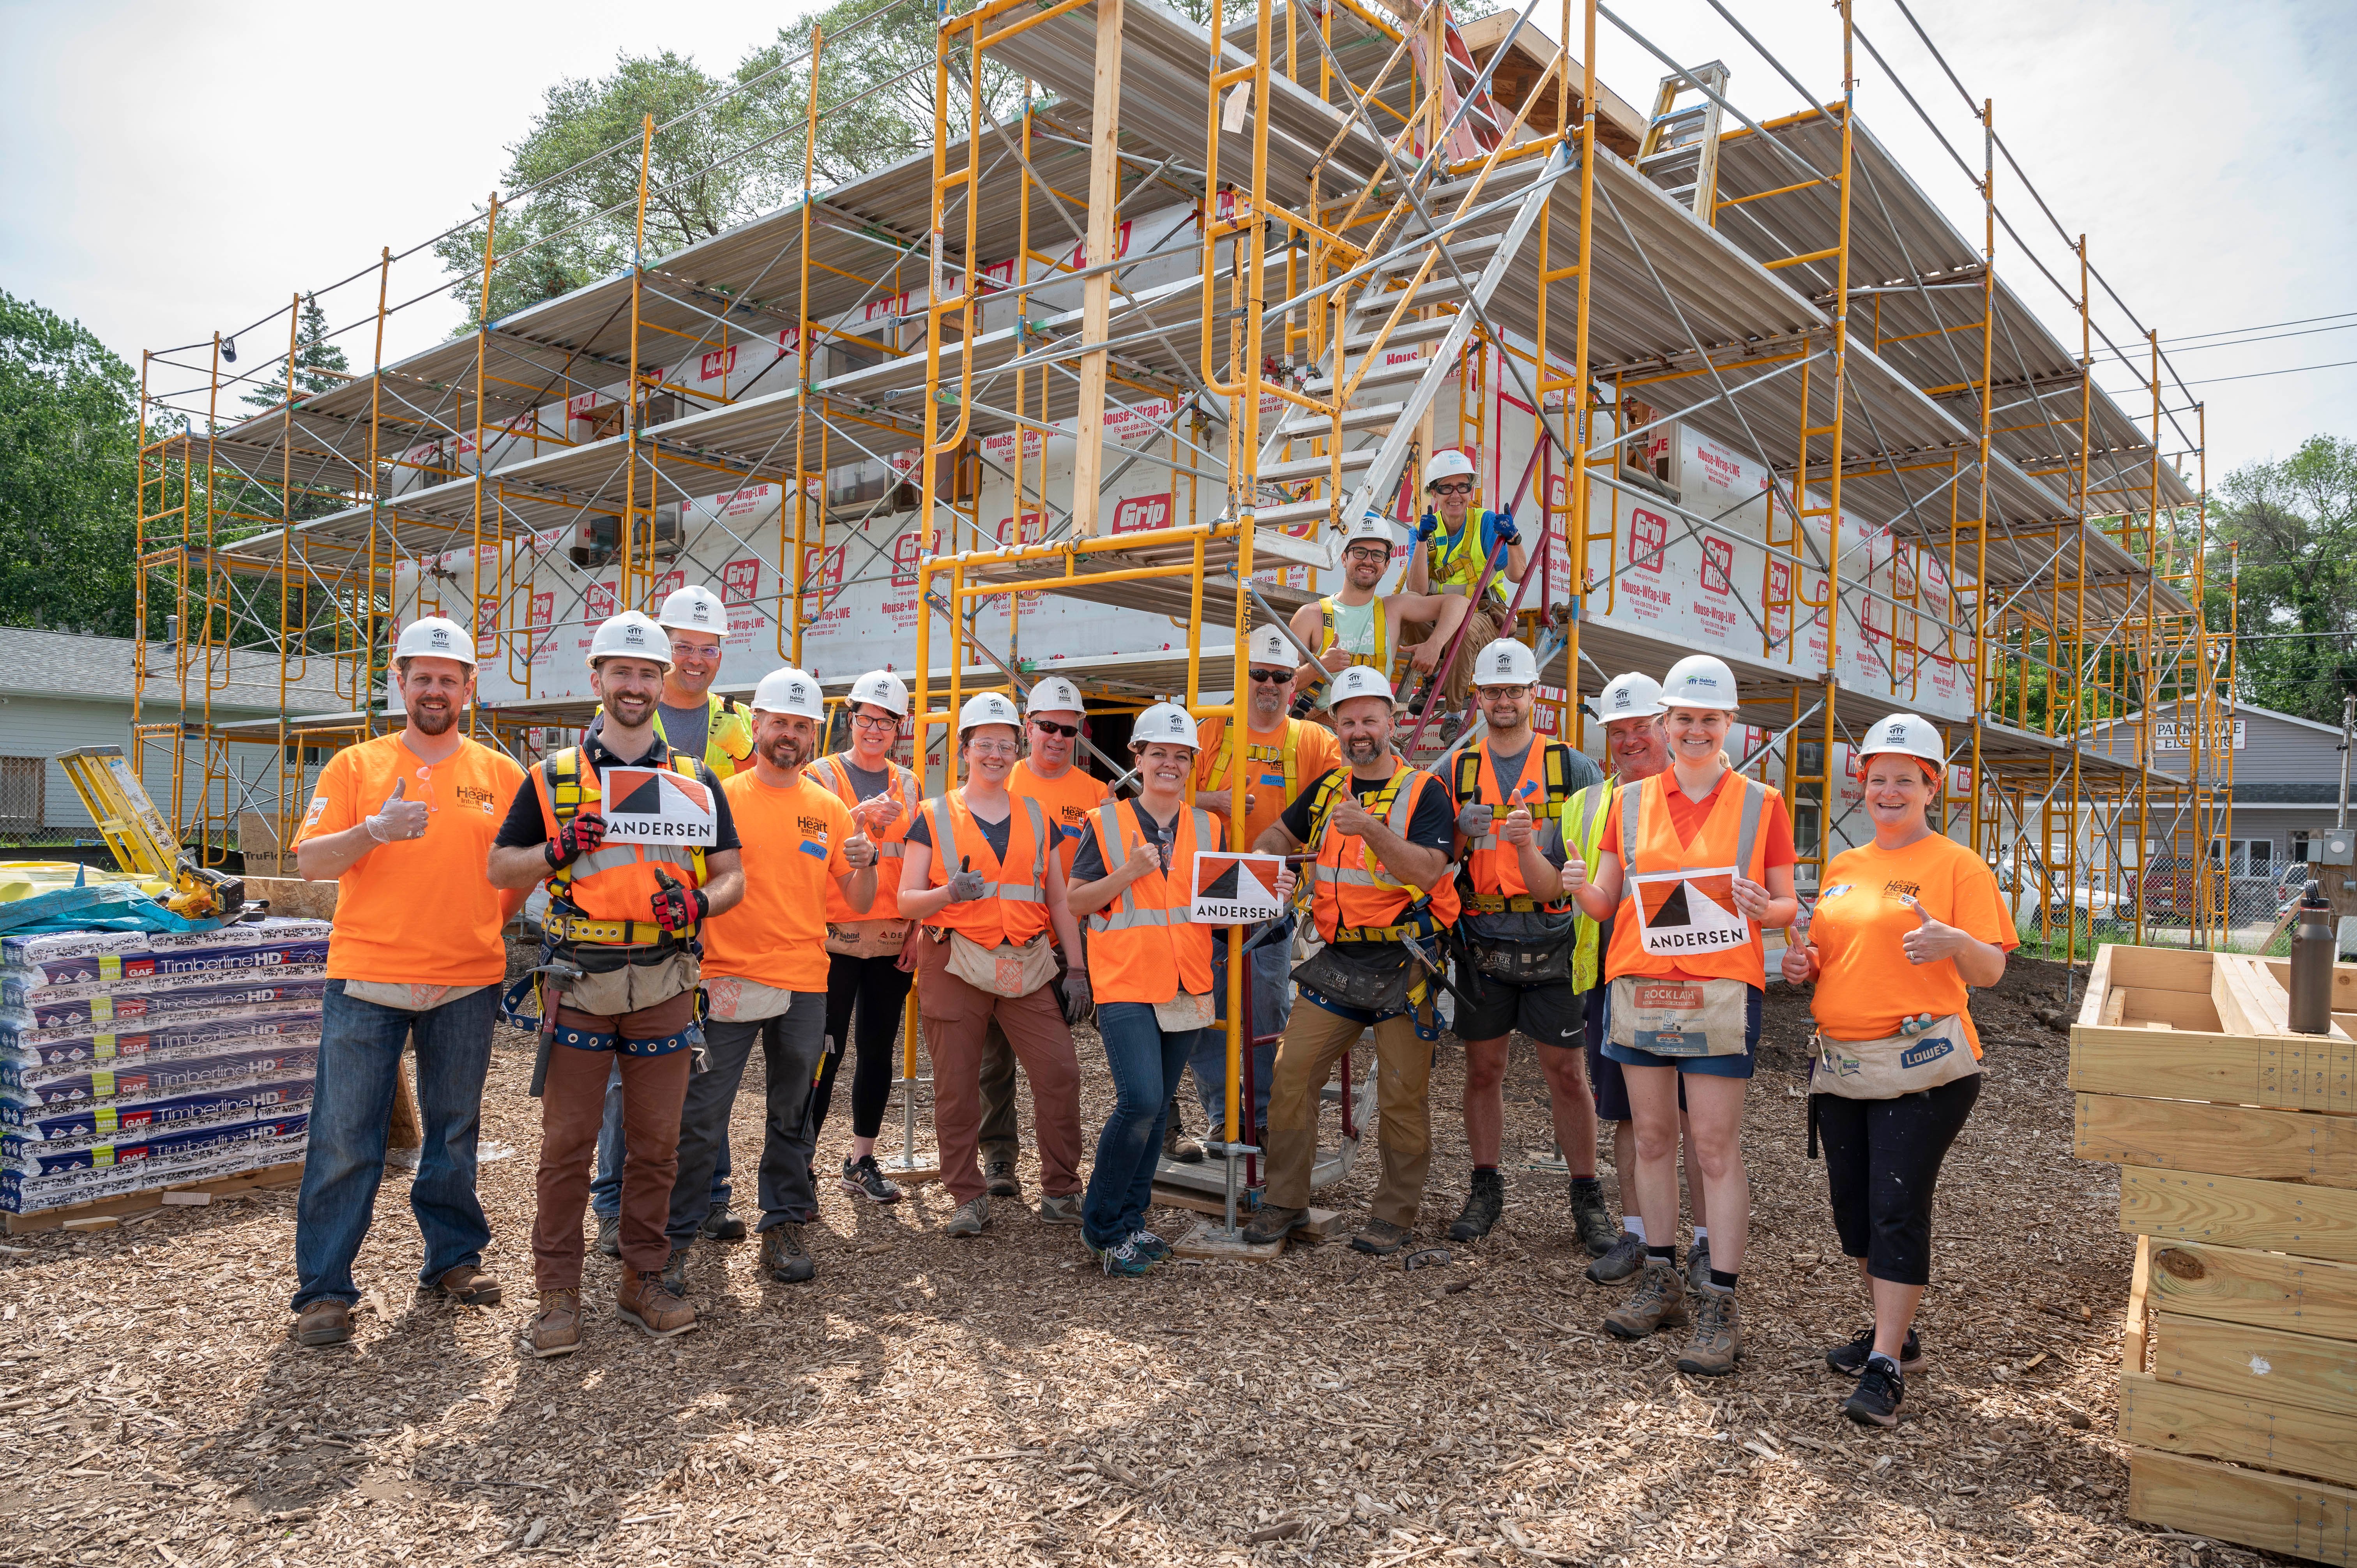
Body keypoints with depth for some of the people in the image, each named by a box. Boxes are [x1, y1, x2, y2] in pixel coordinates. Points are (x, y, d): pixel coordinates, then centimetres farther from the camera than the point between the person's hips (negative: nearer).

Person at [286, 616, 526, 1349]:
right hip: (366, 979, -1)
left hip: (466, 984, 1)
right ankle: (323, 1289, 10)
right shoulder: (356, 765, 5)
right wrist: (374, 830, -19)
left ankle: (453, 1258, 26)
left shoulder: (501, 774, 7)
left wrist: (494, 922, 2)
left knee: (454, 1130, 12)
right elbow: (310, 861, -3)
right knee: (345, 1138, 0)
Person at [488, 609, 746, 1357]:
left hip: (665, 980, 2)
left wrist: (699, 903, -11)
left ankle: (644, 1280, 21)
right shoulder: (554, 777, 7)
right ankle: (558, 1295, 12)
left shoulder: (697, 783, 11)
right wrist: (558, 851, -11)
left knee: (657, 1141, 8)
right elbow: (501, 867, 9)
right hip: (579, 979, -1)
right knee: (568, 1141, 1)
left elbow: (732, 875, 11)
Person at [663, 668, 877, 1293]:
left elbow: (858, 903, 10)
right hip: (728, 979, -3)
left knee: (792, 1115, 11)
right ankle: (675, 1239, 9)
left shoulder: (830, 809, 8)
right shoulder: (720, 797, 0)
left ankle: (784, 1228, 24)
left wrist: (864, 865, -10)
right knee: (700, 1116, -3)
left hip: (806, 983, 3)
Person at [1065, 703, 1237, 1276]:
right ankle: (1102, 1224, 1)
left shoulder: (1209, 828, 11)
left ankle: (1130, 1221, 25)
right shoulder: (1106, 823, 0)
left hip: (1187, 988, 5)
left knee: (1157, 1107, 10)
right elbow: (1076, 903, 0)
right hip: (1126, 986, -4)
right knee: (1140, 1100, -17)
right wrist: (1129, 872, -14)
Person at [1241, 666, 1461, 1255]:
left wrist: (1372, 829, -28)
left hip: (1401, 963, -4)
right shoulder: (1327, 789, 12)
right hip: (1337, 962, 5)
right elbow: (1280, 836, 26)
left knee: (1402, 1093, 1)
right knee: (1291, 1072, 0)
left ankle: (1395, 1215, 16)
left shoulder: (1423, 791, -4)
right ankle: (1285, 1200, 14)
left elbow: (1427, 873, -17)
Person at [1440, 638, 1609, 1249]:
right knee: (1483, 1068, 9)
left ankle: (1587, 1197, 16)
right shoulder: (1457, 771, 8)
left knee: (1567, 1073, 3)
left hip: (1552, 943, -2)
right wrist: (1463, 833, -13)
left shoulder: (1573, 768, 2)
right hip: (1481, 943, 2)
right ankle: (1485, 1189, 23)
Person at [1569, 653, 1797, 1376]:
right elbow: (1606, 903, 10)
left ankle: (1719, 1308, 4)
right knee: (1652, 1137, 10)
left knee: (1717, 1148, -3)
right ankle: (1661, 1282, 23)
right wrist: (1579, 888, -12)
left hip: (1721, 992, -3)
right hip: (1639, 987, 3)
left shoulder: (1761, 804, 3)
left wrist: (1763, 907, -16)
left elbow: (1787, 905, 6)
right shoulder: (1630, 802, 9)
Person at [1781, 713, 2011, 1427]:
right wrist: (1804, 964, 4)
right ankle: (1892, 1332, 30)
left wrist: (1956, 944, -29)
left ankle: (1886, 1367, 0)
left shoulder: (1958, 865, -3)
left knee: (1898, 1209, -7)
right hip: (1841, 1063, 7)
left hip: (1920, 1065, -6)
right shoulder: (1842, 868, 15)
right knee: (1853, 1208, 12)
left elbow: (1992, 971, -8)